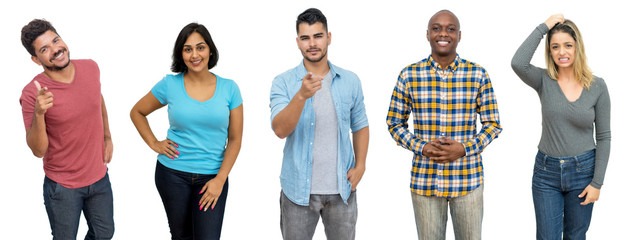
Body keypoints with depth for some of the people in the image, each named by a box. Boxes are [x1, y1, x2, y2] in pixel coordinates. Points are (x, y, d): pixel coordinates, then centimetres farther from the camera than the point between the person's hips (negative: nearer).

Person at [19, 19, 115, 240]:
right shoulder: (32, 93, -23)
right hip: (62, 186, -4)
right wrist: (39, 114, -35)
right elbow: (38, 150, -20)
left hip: (99, 177, 5)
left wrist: (107, 136, 17)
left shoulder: (90, 68, -9)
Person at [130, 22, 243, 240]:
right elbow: (137, 112, 12)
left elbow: (235, 139, -1)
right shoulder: (170, 85, -3)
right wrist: (154, 144, 1)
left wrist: (220, 179, -8)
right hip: (173, 173, 1)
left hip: (212, 177, 0)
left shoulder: (229, 89, -3)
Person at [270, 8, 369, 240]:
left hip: (342, 188, 2)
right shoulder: (283, 82, -5)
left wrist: (360, 165, 0)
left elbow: (360, 125, 13)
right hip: (299, 189, -2)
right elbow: (280, 130, -19)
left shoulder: (350, 81, 3)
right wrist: (302, 96, -33)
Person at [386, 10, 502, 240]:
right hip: (425, 180, 0)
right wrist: (421, 148, -11)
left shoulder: (478, 75, -1)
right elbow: (394, 123, 6)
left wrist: (465, 148, -13)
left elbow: (493, 124, 4)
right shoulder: (409, 75, -1)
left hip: (467, 179, 0)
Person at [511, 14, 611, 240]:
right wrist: (544, 27, -20)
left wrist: (597, 182, -6)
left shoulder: (597, 86, -4)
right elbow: (518, 63, -27)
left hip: (582, 170, 0)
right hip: (547, 171, 0)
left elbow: (603, 137, -1)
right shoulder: (545, 81, -4)